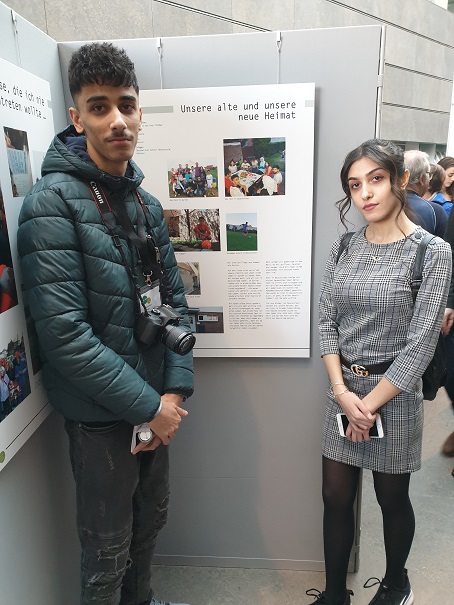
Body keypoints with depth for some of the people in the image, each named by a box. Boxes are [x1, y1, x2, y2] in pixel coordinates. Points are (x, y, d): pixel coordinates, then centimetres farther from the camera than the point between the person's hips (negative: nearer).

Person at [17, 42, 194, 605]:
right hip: (99, 417, -7)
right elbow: (64, 333, -23)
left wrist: (176, 390, -5)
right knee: (107, 549, 14)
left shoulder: (146, 203, 6)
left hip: (155, 406, 7)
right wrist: (149, 406, -18)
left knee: (151, 518, 26)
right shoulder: (52, 204, -17)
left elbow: (173, 299, 5)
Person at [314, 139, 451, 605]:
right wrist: (342, 391, -10)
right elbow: (327, 322, 1)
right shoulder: (343, 248, 2)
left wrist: (369, 404, -12)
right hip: (342, 388, 3)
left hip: (394, 392, -3)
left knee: (392, 498, 17)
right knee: (336, 497, 12)